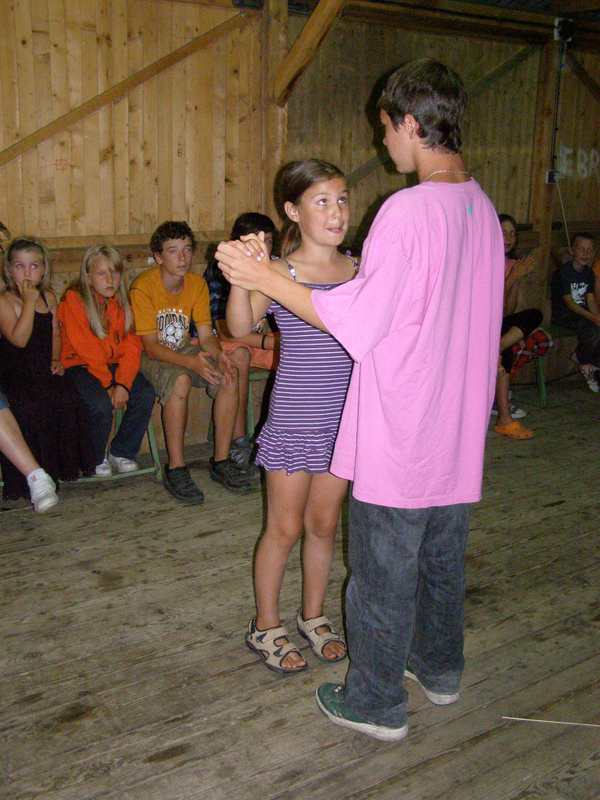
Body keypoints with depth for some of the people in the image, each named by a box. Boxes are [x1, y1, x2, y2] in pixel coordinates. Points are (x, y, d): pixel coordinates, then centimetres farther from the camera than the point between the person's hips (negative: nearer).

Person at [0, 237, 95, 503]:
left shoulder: (49, 298, 13)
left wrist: (55, 360, 6)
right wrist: (29, 301, -17)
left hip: (44, 372, 5)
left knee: (67, 401, -23)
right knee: (28, 407, -31)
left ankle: (63, 464, -6)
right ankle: (27, 478, -18)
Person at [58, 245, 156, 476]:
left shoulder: (120, 301, 4)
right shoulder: (73, 300, -12)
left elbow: (131, 346, -4)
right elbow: (86, 349, -15)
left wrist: (123, 383, -18)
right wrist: (108, 385, -18)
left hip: (113, 364, 5)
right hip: (80, 365, -5)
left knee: (145, 394, -19)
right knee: (101, 404, -30)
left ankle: (121, 452, 1)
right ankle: (95, 459, -1)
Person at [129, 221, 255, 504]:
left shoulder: (197, 284, -3)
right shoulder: (143, 287, -20)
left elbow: (206, 335, -4)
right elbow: (151, 346, -23)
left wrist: (218, 354, -28)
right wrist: (191, 362, -38)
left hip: (183, 349, 5)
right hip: (149, 356, -5)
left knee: (229, 375, -21)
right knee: (180, 381, -37)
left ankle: (221, 461, -11)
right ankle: (175, 469, -27)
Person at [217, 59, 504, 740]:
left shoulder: (408, 210, -22)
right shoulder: (482, 208, 5)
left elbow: (356, 321, -21)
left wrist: (263, 277, -16)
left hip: (400, 438, -8)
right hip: (458, 432, 8)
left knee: (382, 574, 8)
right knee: (443, 558, 23)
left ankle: (376, 702, 25)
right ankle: (439, 669, 42)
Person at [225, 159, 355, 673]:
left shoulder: (357, 271, 4)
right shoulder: (280, 272, -11)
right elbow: (241, 327, -26)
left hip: (343, 419, 5)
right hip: (295, 419, -4)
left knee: (324, 524, 17)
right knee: (284, 528, 8)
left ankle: (313, 616, 36)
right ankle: (266, 626, 27)